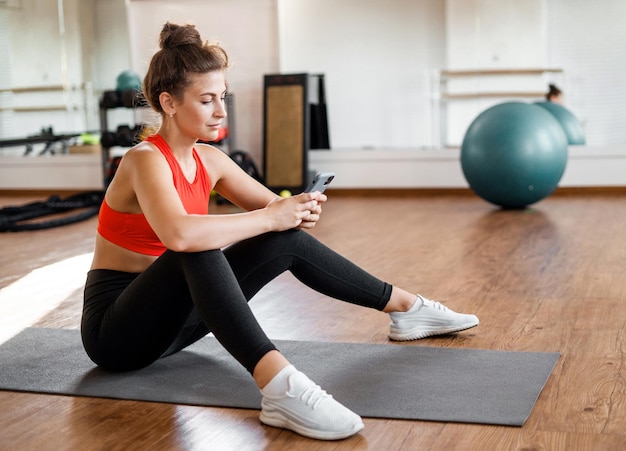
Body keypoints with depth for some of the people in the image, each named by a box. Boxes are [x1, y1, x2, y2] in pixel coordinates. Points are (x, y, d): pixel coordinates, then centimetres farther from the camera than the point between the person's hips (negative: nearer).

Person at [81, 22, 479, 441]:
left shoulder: (208, 159, 2)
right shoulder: (146, 160, -22)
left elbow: (274, 209, 8)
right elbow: (180, 235, -42)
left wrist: (300, 209, -16)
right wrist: (270, 217, -32)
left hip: (171, 311, 8)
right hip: (115, 330, -7)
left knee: (287, 240, -3)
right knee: (198, 248, -37)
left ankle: (406, 306, 10)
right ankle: (280, 388, -53)